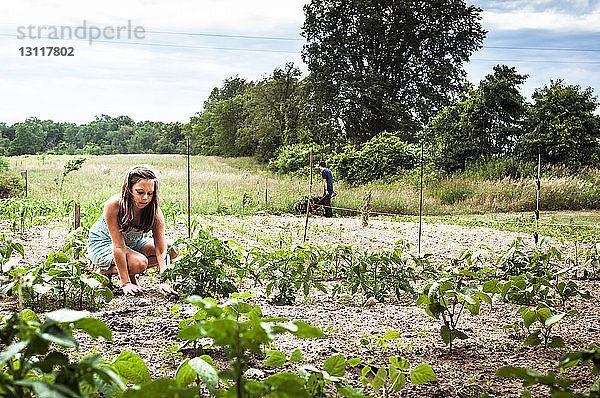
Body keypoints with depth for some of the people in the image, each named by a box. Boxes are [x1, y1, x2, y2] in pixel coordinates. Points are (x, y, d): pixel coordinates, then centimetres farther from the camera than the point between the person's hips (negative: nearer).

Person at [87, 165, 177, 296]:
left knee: (173, 251, -15)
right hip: (102, 244, -5)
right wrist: (125, 284, -34)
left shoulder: (154, 211, -21)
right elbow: (118, 247, -32)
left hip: (132, 243, 5)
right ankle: (106, 271, -4)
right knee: (139, 263, -33)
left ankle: (131, 274, 0)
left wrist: (164, 282, -36)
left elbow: (161, 251, -24)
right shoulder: (113, 205, -32)